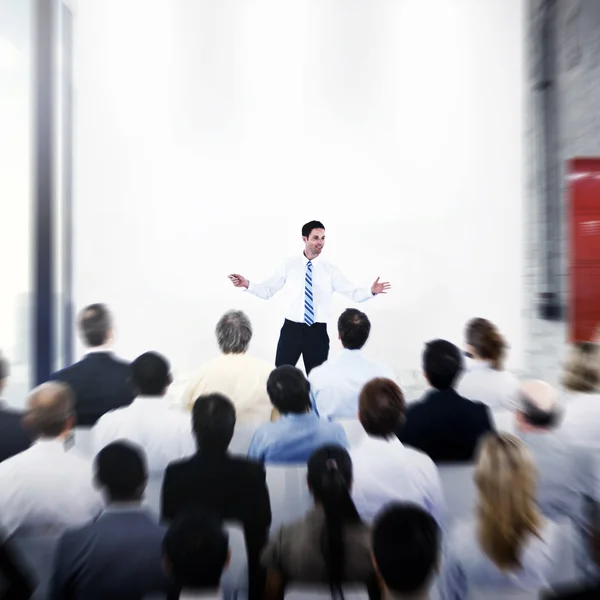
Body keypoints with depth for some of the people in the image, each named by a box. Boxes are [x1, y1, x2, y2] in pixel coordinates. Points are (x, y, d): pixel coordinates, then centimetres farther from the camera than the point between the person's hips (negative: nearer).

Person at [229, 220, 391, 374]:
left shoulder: (330, 269, 1)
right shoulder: (289, 265, 1)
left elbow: (354, 293, -4)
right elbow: (267, 291, 1)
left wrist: (371, 291, -23)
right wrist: (247, 284, -15)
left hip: (318, 331, 1)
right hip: (291, 328, 0)